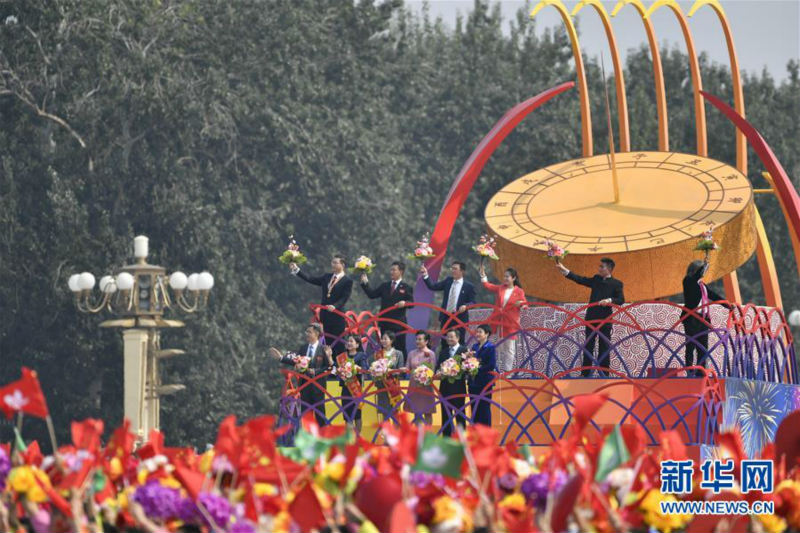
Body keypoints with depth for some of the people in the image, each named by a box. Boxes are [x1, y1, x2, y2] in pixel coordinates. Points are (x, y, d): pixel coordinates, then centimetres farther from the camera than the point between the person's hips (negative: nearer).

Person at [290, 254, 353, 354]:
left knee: (338, 346, -7)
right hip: (325, 315, 6)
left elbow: (344, 298, -12)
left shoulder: (347, 281, -2)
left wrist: (335, 306, -29)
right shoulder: (327, 277, 15)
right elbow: (310, 279, 9)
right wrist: (296, 270, 2)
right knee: (328, 344, 7)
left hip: (337, 316, -6)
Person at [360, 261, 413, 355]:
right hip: (385, 322, 4)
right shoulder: (384, 286, 14)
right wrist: (365, 284, -3)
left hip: (398, 323, -4)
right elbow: (372, 295, 8)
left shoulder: (406, 288, 1)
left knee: (399, 348, -3)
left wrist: (404, 303, -25)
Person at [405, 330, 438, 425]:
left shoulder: (430, 354, -1)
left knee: (427, 412, 0)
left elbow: (432, 371, -4)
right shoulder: (412, 353, 10)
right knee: (416, 412, 6)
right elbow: (408, 369, 10)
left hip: (425, 385, -4)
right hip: (414, 384, 4)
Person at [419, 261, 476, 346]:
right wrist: (425, 275, -10)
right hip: (445, 317, 4)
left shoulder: (469, 286, -2)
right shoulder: (448, 281, 10)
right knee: (444, 343, 6)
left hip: (459, 319, -4)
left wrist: (465, 306, -23)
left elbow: (472, 302, -2)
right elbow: (433, 286, 3)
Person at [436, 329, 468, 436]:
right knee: (446, 413, 8)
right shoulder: (443, 352, 14)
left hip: (458, 386, -5)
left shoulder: (464, 350, -5)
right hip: (445, 386, 5)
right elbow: (438, 366, 10)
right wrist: (438, 372, -12)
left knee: (459, 412, 1)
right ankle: (446, 435, 14)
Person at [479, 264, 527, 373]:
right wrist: (483, 276, -7)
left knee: (509, 347, -1)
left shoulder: (519, 291, -1)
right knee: (499, 347, 7)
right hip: (499, 321, 4)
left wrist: (521, 304, -24)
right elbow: (488, 286, 2)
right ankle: (499, 369, 13)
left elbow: (524, 303, -2)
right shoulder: (500, 289, 10)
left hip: (511, 323, -4)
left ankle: (507, 370, 2)